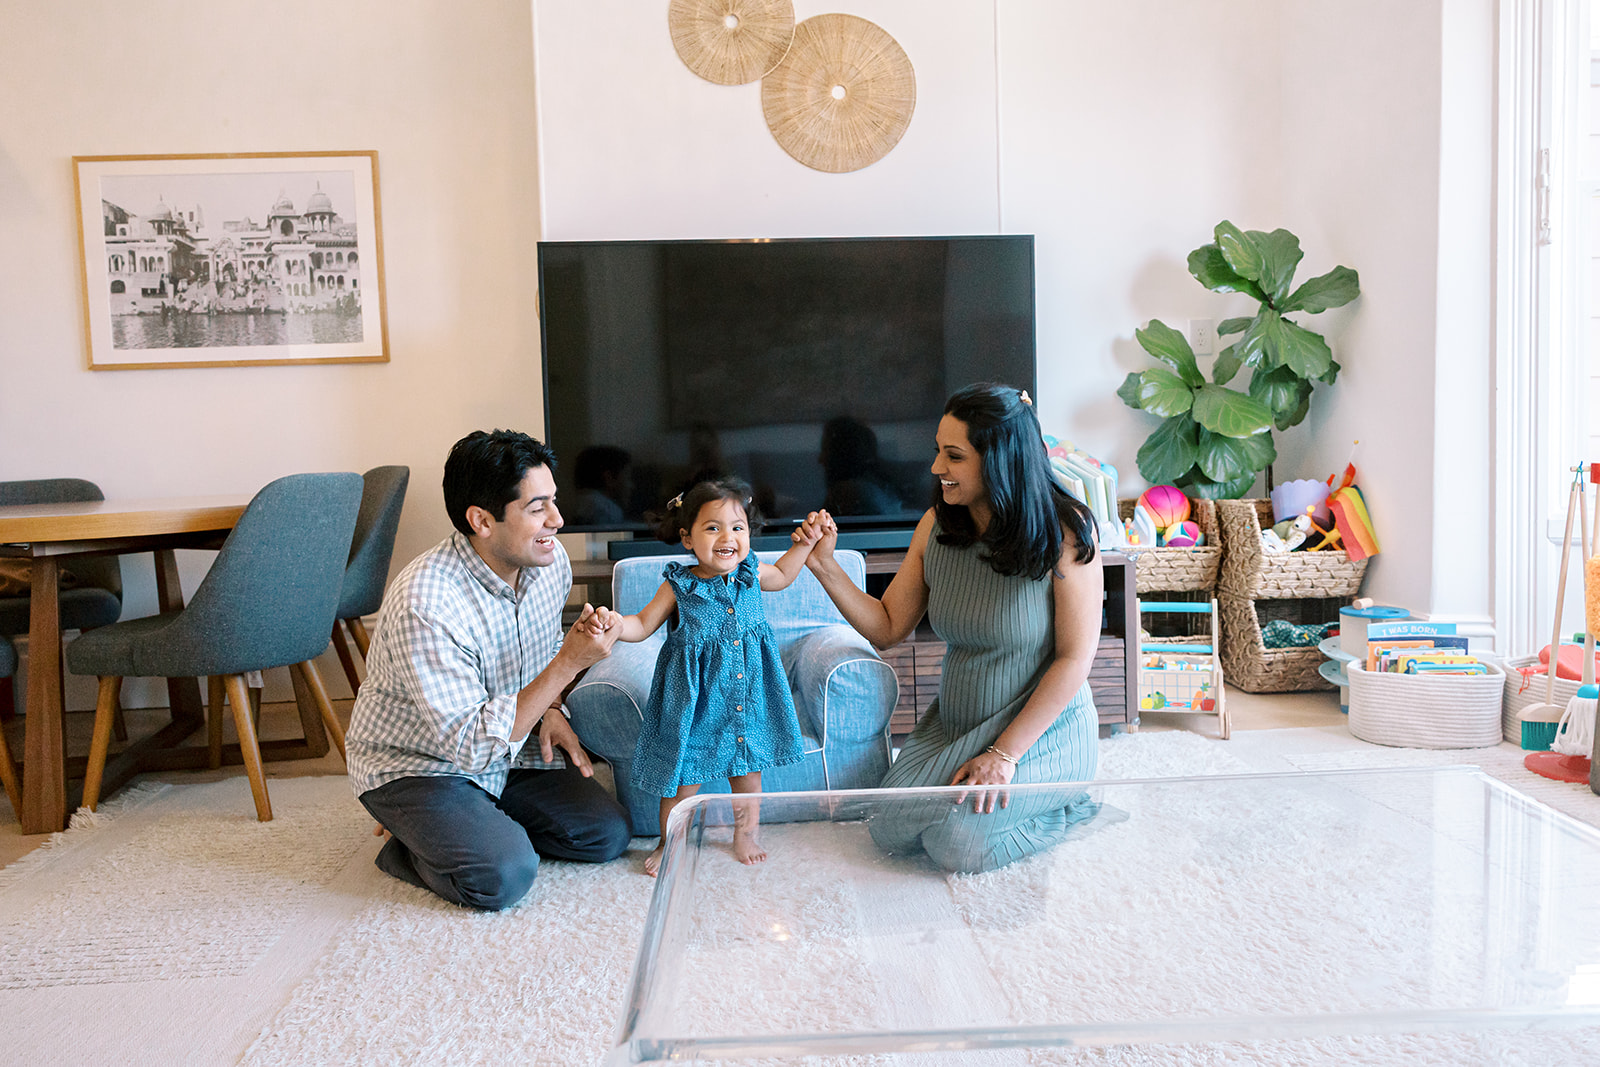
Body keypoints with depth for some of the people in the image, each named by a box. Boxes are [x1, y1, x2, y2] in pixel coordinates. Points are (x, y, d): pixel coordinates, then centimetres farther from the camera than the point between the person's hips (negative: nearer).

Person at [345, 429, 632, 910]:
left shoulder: (550, 562, -9)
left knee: (608, 833, -4)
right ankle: (407, 848, 2)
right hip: (415, 766, -7)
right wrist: (568, 664, -35)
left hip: (504, 748, 7)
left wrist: (550, 709, -4)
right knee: (504, 876, -27)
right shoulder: (424, 604, -33)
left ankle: (482, 819, 13)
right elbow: (472, 745, -32)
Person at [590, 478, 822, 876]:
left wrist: (803, 545, 11)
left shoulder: (751, 575, -2)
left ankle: (746, 834, 42)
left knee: (748, 771, 17)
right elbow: (642, 625, -6)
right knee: (684, 779, 6)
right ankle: (668, 843, 31)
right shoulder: (679, 587, -13)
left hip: (748, 698, 4)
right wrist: (617, 624, -26)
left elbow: (782, 575, 21)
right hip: (697, 702, -3)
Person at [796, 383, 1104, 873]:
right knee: (890, 831, -10)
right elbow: (887, 628, 3)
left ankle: (1062, 807, 7)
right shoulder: (936, 525, -3)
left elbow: (1075, 658, -17)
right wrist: (825, 566, -12)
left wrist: (1004, 754, -20)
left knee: (957, 843, -21)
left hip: (1043, 728, -5)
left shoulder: (1065, 531, -18)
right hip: (954, 724, 5)